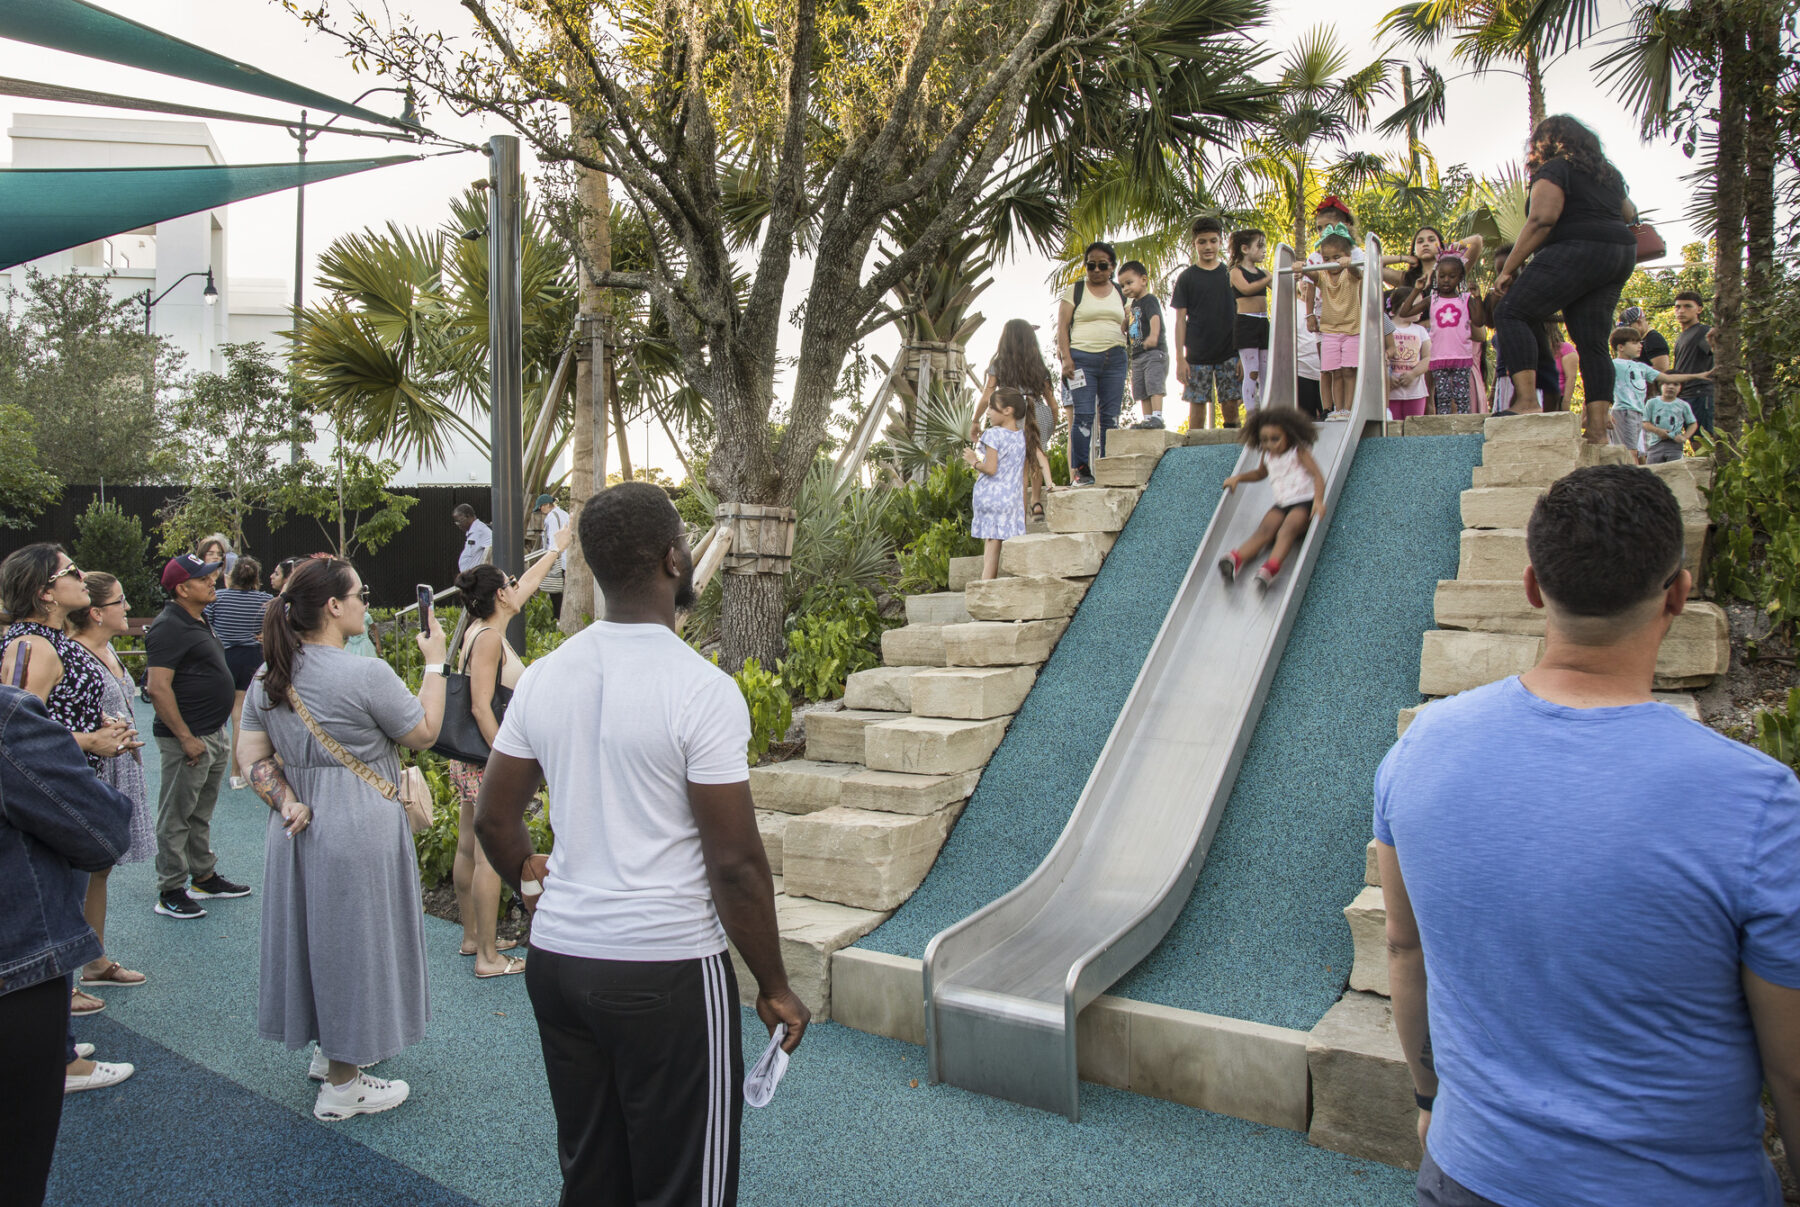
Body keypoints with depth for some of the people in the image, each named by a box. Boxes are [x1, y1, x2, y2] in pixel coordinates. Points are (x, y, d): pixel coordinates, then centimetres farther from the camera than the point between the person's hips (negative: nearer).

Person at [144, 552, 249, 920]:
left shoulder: (198, 621, 14)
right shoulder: (170, 627, -17)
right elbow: (159, 688, -23)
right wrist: (186, 738, -23)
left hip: (214, 734, 10)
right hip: (190, 739, -10)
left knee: (201, 814, 19)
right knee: (176, 817, 0)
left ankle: (204, 877, 29)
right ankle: (170, 892, 8)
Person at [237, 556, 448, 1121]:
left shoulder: (268, 676, 3)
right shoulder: (366, 674, -20)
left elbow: (250, 752, 3)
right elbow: (424, 733, -10)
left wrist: (287, 803, -2)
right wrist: (435, 663, -2)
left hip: (298, 829, 8)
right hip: (359, 829, -8)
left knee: (315, 932, 21)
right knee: (354, 940, 5)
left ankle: (329, 1049, 41)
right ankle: (342, 1086, 17)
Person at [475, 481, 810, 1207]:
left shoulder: (543, 678, 2)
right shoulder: (701, 689, -17)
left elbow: (493, 820, 11)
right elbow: (735, 863, -16)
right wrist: (774, 988, -4)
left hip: (557, 958, 6)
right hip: (666, 971, -6)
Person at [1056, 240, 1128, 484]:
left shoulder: (1121, 295, 17)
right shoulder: (1074, 291, 6)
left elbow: (1126, 328, 20)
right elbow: (1062, 326, 0)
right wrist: (1066, 358, -11)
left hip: (1114, 360, 4)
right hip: (1082, 358, -3)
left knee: (1110, 416, 0)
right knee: (1084, 415, -11)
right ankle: (1080, 470, -7)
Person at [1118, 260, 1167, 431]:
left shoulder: (1149, 300, -10)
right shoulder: (1133, 304, 18)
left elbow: (1155, 318, -31)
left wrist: (1153, 336, -49)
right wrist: (1127, 317, 11)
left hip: (1154, 352, -9)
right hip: (1137, 355, 9)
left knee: (1154, 384, -17)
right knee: (1141, 390, 8)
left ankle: (1157, 416, -21)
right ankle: (1147, 418, 12)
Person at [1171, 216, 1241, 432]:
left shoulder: (1231, 274, 9)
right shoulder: (1187, 277, 4)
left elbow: (1241, 314, 11)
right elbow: (1180, 319, 2)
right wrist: (1180, 358, -6)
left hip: (1229, 353, 1)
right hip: (1197, 355, -1)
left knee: (1230, 406, -1)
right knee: (1197, 405, -2)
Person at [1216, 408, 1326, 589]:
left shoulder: (1299, 452, -6)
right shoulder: (1268, 455, 12)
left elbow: (1318, 476, -14)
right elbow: (1260, 473, 35)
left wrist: (1318, 501, -30)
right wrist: (1239, 477, 18)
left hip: (1304, 501, -5)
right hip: (1281, 504, 5)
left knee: (1287, 529, -31)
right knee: (1265, 530, -20)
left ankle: (1271, 566, -53)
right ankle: (1236, 558, -45)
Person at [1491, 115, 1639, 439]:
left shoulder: (1554, 169, 0)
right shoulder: (1609, 174, 25)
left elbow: (1542, 220, -14)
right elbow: (1629, 213, 40)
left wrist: (1509, 269, -14)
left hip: (1576, 252, -9)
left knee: (1511, 313, -11)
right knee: (1592, 342, 6)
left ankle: (1527, 400, -28)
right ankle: (1598, 428, 1)